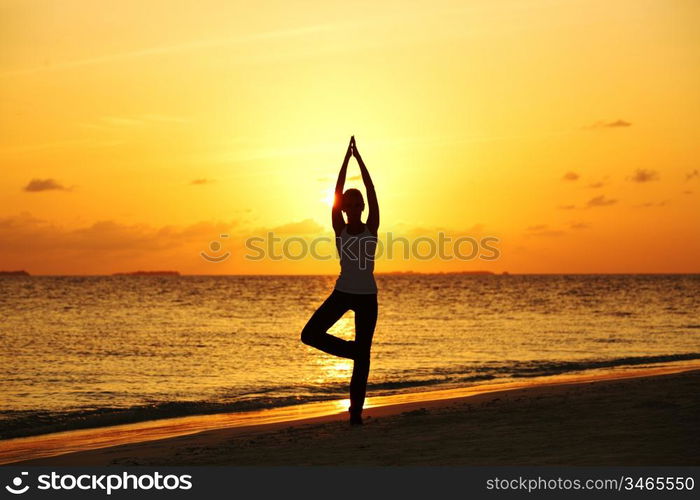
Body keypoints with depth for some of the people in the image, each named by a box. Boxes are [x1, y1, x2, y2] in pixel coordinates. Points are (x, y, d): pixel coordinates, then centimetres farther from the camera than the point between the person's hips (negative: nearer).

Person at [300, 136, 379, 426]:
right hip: (342, 293, 2)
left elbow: (371, 191, -7)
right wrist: (347, 157, -8)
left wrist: (359, 158, -8)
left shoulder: (371, 228, -1)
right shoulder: (339, 228, 1)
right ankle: (353, 350, 9)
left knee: (363, 355, -1)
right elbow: (337, 192, -6)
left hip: (367, 296, -1)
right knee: (310, 335, -12)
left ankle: (356, 412, 5)